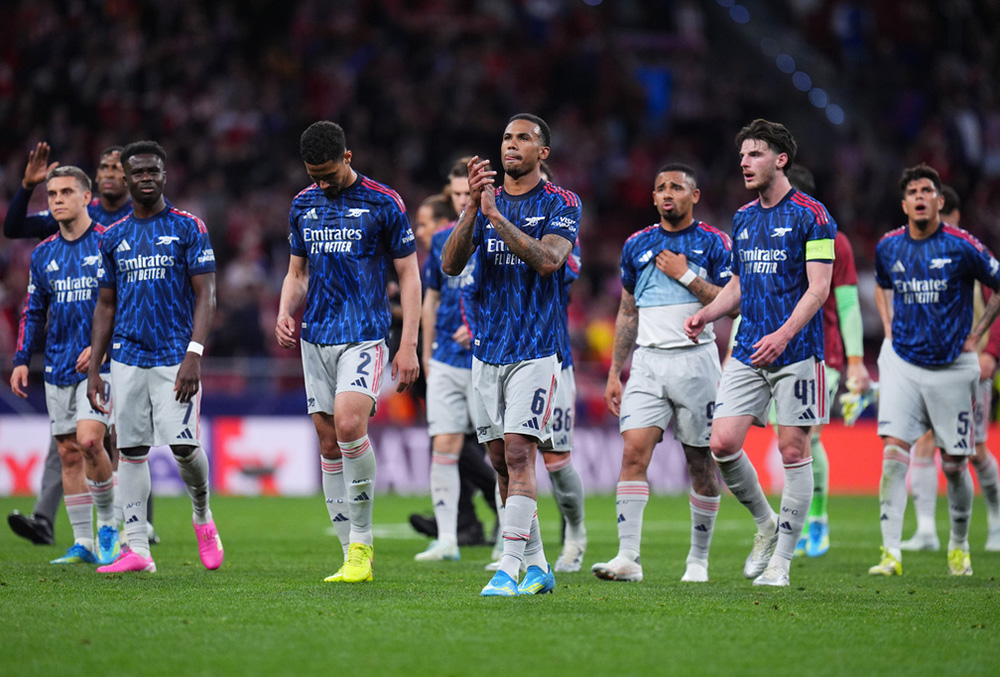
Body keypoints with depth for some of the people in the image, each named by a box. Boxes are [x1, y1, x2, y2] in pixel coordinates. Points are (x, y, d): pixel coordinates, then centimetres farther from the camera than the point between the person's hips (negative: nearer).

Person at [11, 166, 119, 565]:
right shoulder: (43, 254, 12)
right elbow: (33, 312, 20)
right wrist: (22, 360, 10)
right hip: (58, 366, 5)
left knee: (88, 440, -20)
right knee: (68, 453, 4)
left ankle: (109, 524, -1)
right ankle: (83, 543, 9)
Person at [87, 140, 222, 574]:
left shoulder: (188, 228, 0)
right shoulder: (113, 237, 12)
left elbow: (206, 296, -5)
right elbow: (105, 306, 16)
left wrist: (194, 354, -16)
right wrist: (93, 369, 9)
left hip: (175, 356, -4)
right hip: (127, 356, 4)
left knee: (184, 446, -13)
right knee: (131, 449, 2)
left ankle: (202, 517, 16)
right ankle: (137, 549, 4)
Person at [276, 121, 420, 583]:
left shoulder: (383, 203, -3)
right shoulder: (304, 205, 12)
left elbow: (409, 274, -1)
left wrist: (409, 345, -8)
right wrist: (285, 313, 1)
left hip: (364, 335, -6)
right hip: (316, 337, 6)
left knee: (348, 422, -24)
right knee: (329, 442, 3)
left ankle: (362, 541, -13)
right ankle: (353, 555, 7)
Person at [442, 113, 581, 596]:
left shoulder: (561, 204, -2)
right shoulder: (485, 202, 11)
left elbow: (547, 260, -20)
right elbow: (451, 265, -2)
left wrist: (496, 217, -26)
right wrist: (472, 208, -16)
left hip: (534, 349, -5)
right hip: (487, 350, 5)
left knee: (518, 454, -14)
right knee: (501, 461, 7)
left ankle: (509, 569, -17)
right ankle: (537, 565, 16)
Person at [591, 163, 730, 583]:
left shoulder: (713, 243, 1)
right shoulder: (637, 245, 12)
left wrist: (686, 276, -12)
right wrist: (614, 372, 14)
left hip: (695, 357, -2)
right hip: (648, 361, 2)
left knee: (701, 459, 2)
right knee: (634, 451, -12)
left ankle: (698, 559, 14)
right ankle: (628, 557, -15)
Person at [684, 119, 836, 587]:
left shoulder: (810, 215, -6)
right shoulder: (743, 218, 14)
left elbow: (818, 287, -12)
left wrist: (784, 334, -25)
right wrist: (706, 314, 5)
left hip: (795, 353, -6)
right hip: (747, 353, 6)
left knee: (793, 449, -3)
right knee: (723, 442, -6)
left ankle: (781, 559, 5)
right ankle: (765, 523, 17)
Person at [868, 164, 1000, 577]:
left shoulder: (961, 247, -9)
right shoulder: (888, 247, 2)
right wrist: (889, 332, 12)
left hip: (951, 367, -2)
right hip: (902, 362, 2)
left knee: (953, 465, 4)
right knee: (894, 452, -13)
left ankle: (959, 547, 26)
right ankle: (891, 553, -14)